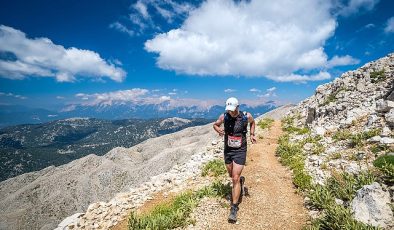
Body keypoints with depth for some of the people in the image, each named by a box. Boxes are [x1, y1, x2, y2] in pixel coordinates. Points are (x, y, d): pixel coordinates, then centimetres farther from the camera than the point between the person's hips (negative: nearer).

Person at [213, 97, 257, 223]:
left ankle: (234, 208, 6)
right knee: (232, 176, 20)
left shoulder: (246, 116, -12)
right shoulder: (224, 116, -11)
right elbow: (215, 124, 7)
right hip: (227, 150, 3)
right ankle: (241, 180, 57)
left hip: (240, 151, -3)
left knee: (235, 179, -7)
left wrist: (252, 134, 0)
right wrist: (218, 130, -15)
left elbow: (252, 122, 12)